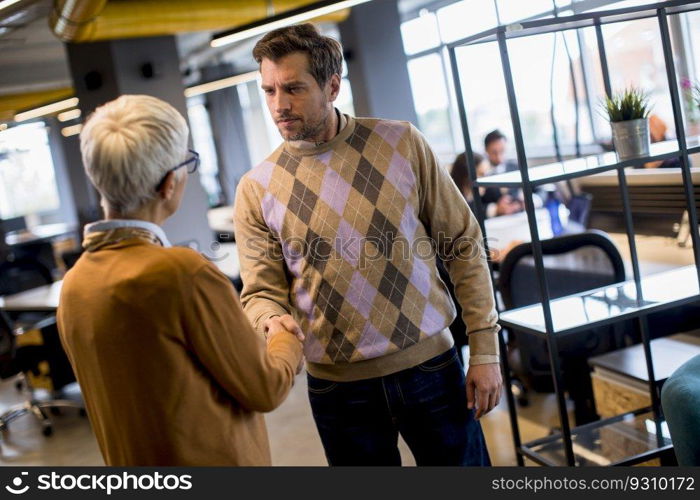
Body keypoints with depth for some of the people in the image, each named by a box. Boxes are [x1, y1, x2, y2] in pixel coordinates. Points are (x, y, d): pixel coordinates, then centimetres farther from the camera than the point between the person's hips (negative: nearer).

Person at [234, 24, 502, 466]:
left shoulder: (401, 143, -4)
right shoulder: (256, 190, -3)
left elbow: (463, 244, 0)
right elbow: (261, 292, 0)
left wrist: (485, 349, -2)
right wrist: (274, 322, -25)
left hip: (429, 363, 0)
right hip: (338, 385, 0)